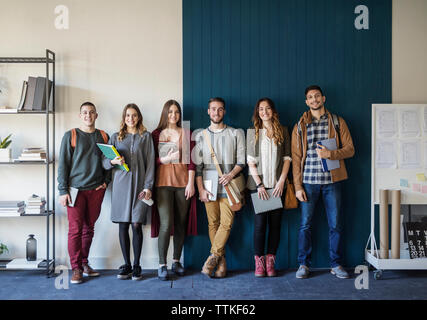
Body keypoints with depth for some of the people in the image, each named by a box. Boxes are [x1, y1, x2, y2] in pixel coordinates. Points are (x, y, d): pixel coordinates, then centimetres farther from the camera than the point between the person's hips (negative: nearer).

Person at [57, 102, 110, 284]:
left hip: (97, 189, 3)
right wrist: (63, 191, -7)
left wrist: (106, 181, 2)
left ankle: (84, 263, 22)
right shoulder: (71, 136, 1)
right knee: (75, 229, -3)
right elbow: (63, 164, -1)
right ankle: (76, 269, 5)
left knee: (89, 228, 10)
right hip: (76, 189, -3)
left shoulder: (103, 137, 11)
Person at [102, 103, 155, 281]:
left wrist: (148, 186, -6)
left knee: (136, 225, -3)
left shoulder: (146, 136, 8)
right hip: (120, 184, 2)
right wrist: (113, 161, -12)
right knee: (123, 226, 3)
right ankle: (126, 265, 14)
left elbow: (150, 162, 3)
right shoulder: (116, 137, 13)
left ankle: (136, 266, 8)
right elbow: (105, 162, 11)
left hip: (139, 185, -2)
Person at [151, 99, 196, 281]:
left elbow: (191, 160, 4)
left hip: (183, 182, 2)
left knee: (180, 224, 5)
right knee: (166, 224, -10)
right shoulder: (156, 134, 8)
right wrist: (166, 159, -15)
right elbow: (152, 160, 4)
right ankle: (162, 265, -1)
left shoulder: (186, 134, 10)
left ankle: (176, 262, 19)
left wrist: (191, 183, -3)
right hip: (163, 182, -1)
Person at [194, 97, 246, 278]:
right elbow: (197, 165, 6)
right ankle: (221, 262, 11)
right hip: (209, 185, 1)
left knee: (226, 223, -10)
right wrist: (200, 189, -3)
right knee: (213, 223, 2)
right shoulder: (199, 136, 11)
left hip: (228, 184, -1)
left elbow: (241, 160, 5)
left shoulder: (236, 134, 9)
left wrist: (231, 174, -13)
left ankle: (212, 257, -2)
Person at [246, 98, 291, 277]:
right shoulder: (253, 132, 7)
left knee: (275, 222, 1)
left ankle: (270, 261, 10)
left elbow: (287, 158, 6)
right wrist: (259, 184, -7)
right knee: (260, 222, -3)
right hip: (258, 184, -1)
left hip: (277, 185, 1)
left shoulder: (283, 131, 10)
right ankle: (259, 261, 6)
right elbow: (250, 161, 2)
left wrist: (281, 181, -5)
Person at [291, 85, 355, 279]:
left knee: (336, 225, 5)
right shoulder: (300, 126, 8)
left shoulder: (338, 122, 8)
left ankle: (336, 265, 18)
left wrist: (330, 154, -15)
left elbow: (350, 149, 4)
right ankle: (303, 264, 15)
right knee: (305, 224, 3)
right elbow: (296, 158, 4)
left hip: (332, 180, 0)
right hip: (309, 181, 0)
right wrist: (298, 186, -3)